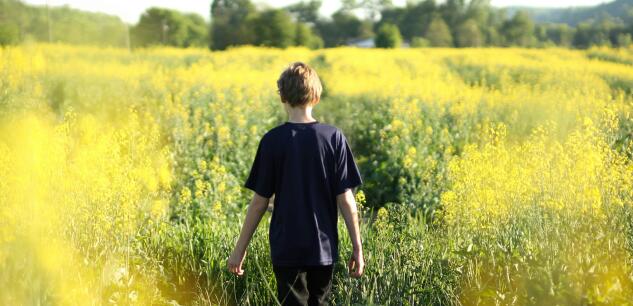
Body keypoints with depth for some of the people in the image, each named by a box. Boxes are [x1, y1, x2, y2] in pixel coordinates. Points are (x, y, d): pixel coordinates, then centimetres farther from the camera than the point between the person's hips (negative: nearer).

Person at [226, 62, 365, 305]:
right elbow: (345, 198, -5)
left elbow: (260, 201, -6)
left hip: (287, 250, -2)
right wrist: (357, 247, 2)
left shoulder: (273, 141, -9)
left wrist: (240, 248, 3)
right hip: (324, 249, 2)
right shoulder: (334, 138, -5)